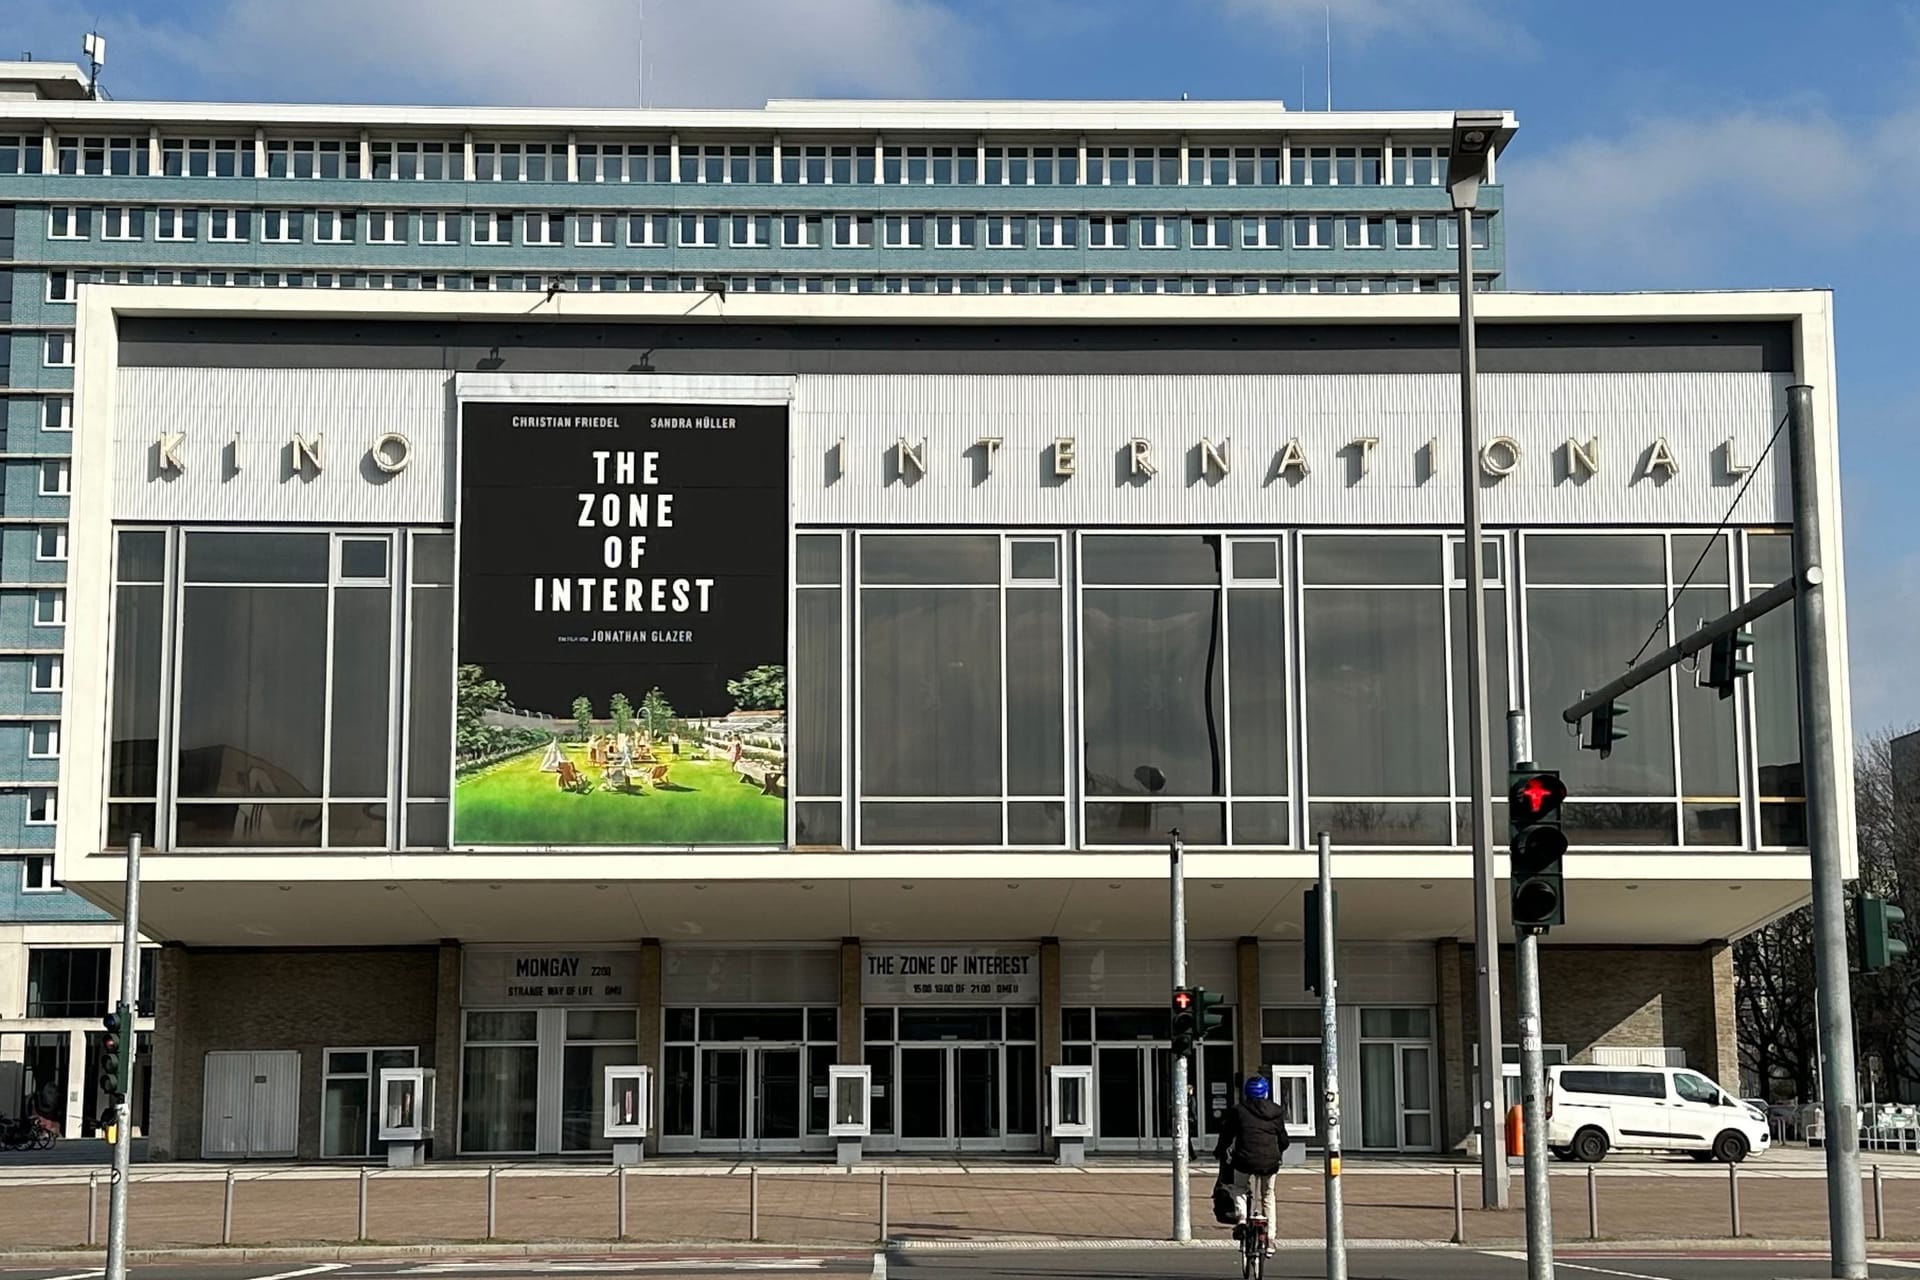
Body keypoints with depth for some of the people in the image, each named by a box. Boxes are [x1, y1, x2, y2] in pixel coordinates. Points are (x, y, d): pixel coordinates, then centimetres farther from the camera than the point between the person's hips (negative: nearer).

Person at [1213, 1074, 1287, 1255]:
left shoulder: (1238, 1111, 3)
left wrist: (1219, 1152, 25)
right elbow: (1283, 1141, 14)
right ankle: (1269, 1240, 18)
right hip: (1270, 1162, 2)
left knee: (1239, 1189, 25)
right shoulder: (1276, 1113, 9)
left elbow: (1227, 1135, 7)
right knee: (1268, 1196, 21)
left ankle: (1242, 1218, -1)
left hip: (1245, 1160, -2)